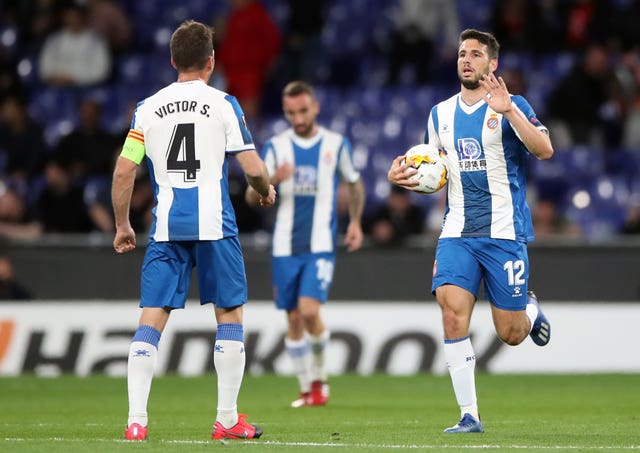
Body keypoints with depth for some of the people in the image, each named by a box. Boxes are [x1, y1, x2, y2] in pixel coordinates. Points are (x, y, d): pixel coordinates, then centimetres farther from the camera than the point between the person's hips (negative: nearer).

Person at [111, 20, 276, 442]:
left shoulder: (148, 108, 8)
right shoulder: (223, 104, 0)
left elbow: (124, 172, 6)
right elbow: (253, 169, -3)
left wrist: (122, 226, 17)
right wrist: (267, 191, 19)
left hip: (165, 226, 2)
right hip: (214, 223, -2)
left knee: (152, 319, 2)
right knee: (230, 315, 10)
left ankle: (136, 419, -7)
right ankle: (228, 419, 10)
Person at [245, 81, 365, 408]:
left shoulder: (337, 145, 2)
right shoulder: (276, 146, 3)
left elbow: (354, 184, 18)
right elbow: (251, 197, -1)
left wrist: (355, 221, 10)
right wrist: (272, 180, -20)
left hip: (321, 245, -2)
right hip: (285, 246, 2)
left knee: (309, 311, -18)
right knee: (293, 319, 5)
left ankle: (319, 377, 3)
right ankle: (306, 388, 17)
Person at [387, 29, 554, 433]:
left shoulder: (511, 107, -4)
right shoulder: (441, 114, 12)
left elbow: (544, 149, -20)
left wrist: (508, 110, -28)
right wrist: (406, 176, 3)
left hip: (504, 232, -3)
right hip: (457, 232, 4)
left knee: (511, 334, 0)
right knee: (453, 313, -16)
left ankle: (530, 309, 38)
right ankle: (469, 415, -10)